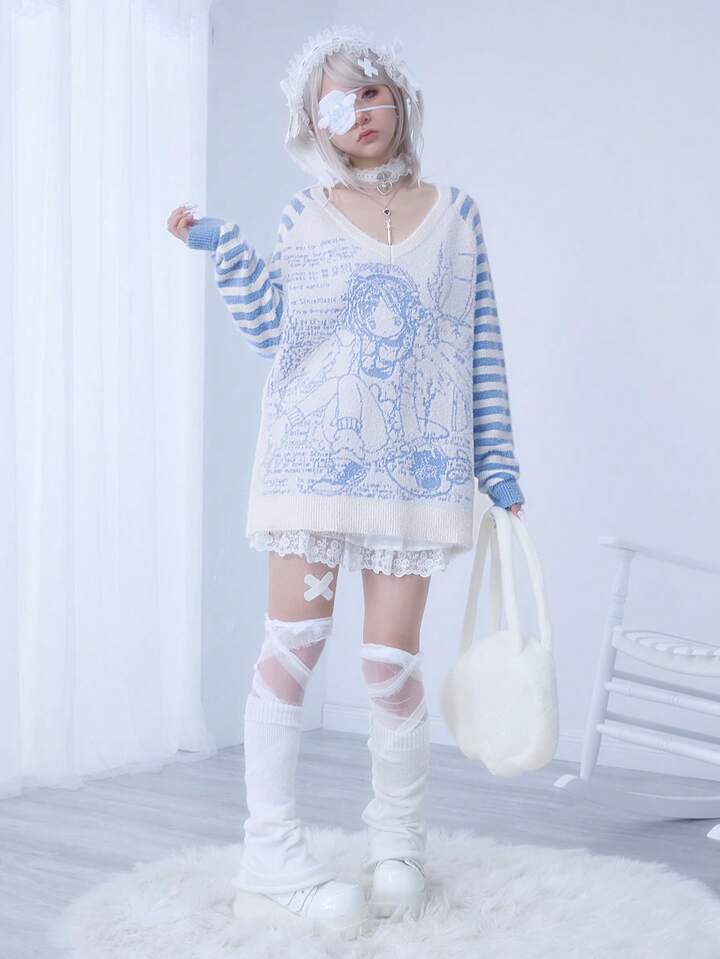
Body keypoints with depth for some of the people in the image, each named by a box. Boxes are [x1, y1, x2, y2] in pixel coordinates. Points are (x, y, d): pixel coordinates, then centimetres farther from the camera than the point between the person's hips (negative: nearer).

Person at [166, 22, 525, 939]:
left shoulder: (454, 213, 8)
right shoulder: (305, 216, 6)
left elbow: (480, 348, 8)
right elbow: (274, 333, 5)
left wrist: (497, 461, 5)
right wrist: (223, 247, -3)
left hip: (417, 467, 1)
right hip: (314, 458, 0)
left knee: (392, 657, 0)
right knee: (293, 642, -3)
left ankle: (398, 843, 21)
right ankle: (271, 857, 6)